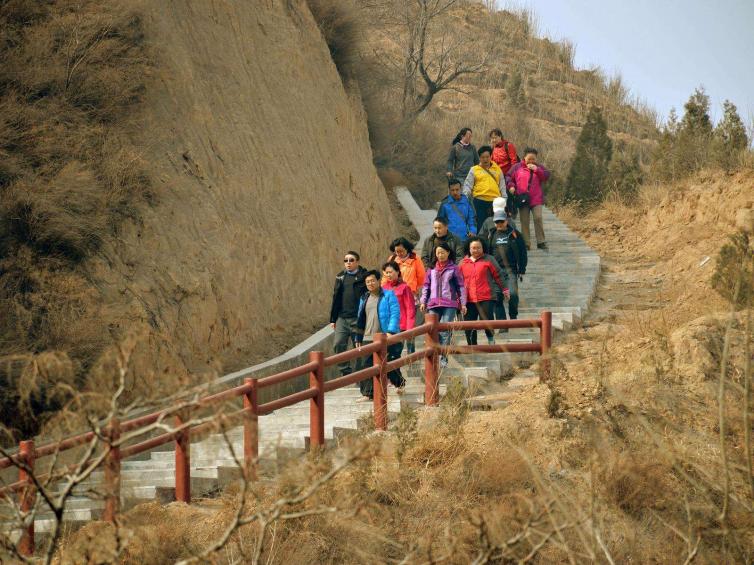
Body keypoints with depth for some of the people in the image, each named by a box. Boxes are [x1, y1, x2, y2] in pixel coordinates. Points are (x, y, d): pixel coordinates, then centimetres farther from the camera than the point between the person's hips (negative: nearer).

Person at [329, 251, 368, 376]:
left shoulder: (363, 276, -2)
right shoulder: (340, 277, 13)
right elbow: (336, 298, 16)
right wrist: (333, 318, 13)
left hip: (357, 318, -5)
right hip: (342, 318, 5)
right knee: (339, 345, -3)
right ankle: (345, 372, 8)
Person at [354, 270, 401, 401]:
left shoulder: (388, 296, -2)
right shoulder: (364, 298, 16)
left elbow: (395, 314, -10)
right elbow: (360, 319, 22)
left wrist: (390, 331, -21)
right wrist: (358, 338, 20)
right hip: (368, 338, 5)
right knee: (367, 365, -4)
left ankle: (399, 383, 31)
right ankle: (367, 393, -2)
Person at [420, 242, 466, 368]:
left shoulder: (454, 268, 5)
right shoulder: (432, 269, 14)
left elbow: (460, 286, 5)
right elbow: (426, 286, 16)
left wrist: (463, 303, 0)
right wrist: (423, 301, 7)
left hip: (449, 304, -3)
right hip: (433, 304, 3)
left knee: (445, 331, -6)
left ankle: (443, 358, -2)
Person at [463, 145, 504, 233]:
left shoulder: (497, 169, 14)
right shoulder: (474, 170, 7)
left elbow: (502, 186, 16)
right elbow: (468, 185, 4)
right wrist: (465, 197, -10)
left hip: (495, 201, 2)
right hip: (480, 201, -2)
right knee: (480, 225, -2)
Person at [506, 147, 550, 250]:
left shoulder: (539, 167, 9)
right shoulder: (517, 167, 6)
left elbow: (547, 176, -5)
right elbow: (508, 177, 11)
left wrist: (536, 169, -13)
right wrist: (511, 186, -7)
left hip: (536, 200, 0)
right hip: (522, 199, 0)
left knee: (538, 218, -10)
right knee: (524, 222, 4)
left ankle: (541, 242, -2)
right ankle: (526, 243, 10)